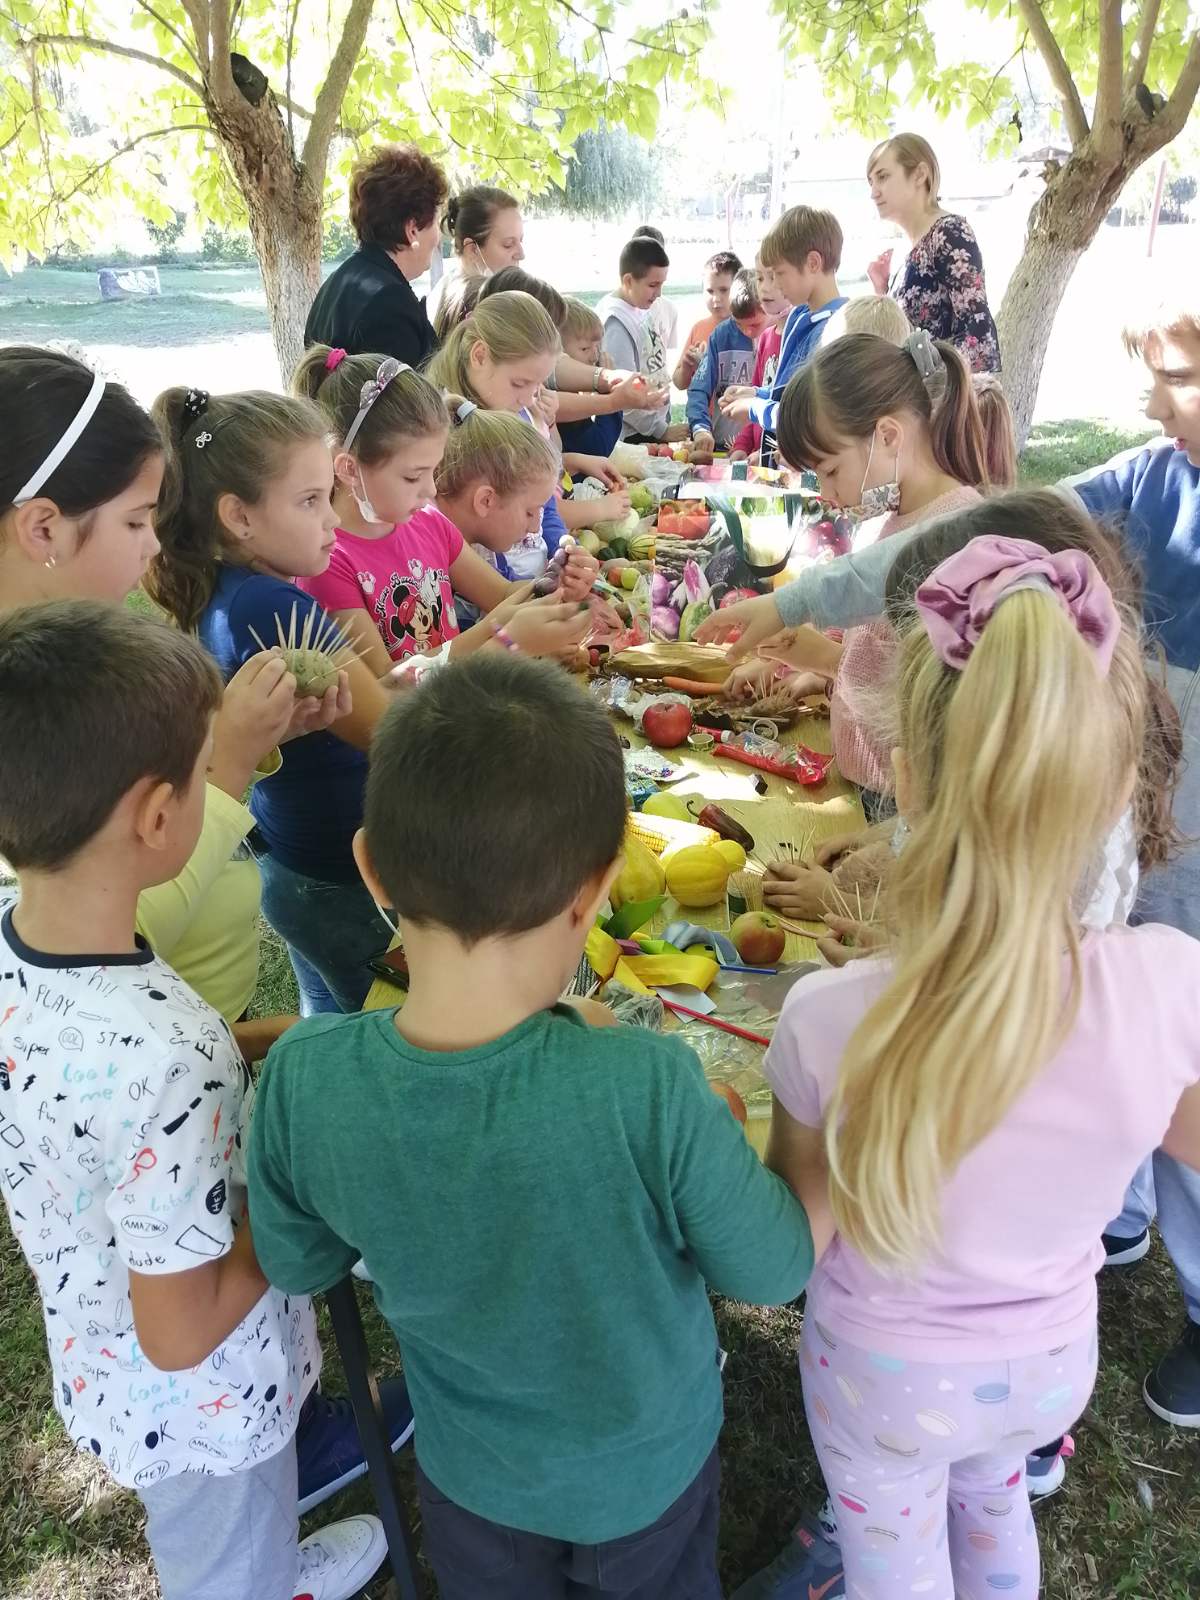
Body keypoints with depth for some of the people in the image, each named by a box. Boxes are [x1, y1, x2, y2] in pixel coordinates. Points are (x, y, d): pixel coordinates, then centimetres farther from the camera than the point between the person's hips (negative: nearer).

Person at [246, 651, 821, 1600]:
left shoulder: (303, 1080, -31)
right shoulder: (647, 1087, -41)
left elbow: (298, 1265, -10)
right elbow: (770, 1271, -22)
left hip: (472, 1475, 2)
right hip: (647, 1469, -1)